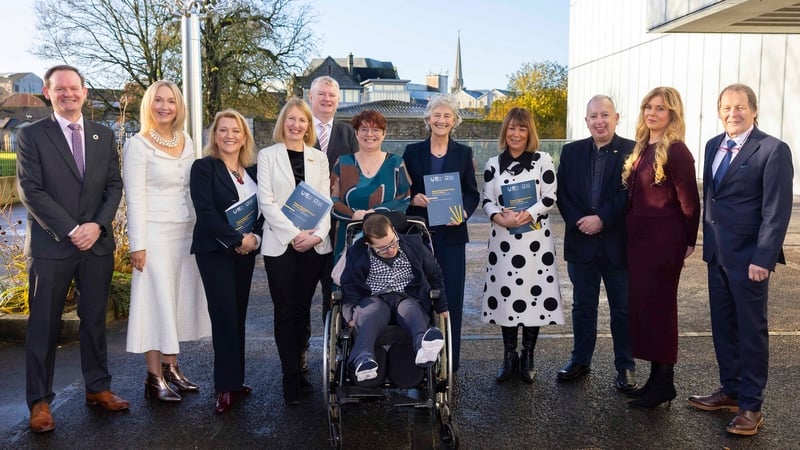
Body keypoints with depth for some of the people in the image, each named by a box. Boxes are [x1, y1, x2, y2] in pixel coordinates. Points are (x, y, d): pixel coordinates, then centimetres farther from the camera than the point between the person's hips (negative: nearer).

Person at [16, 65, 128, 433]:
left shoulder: (104, 136, 10)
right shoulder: (31, 136, 0)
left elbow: (114, 186, 6)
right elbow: (30, 191, -8)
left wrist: (97, 225, -9)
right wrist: (70, 230, -14)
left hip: (98, 243, 3)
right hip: (50, 245, -3)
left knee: (95, 319, 11)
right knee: (44, 325, 4)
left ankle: (98, 387, 24)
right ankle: (40, 400, 15)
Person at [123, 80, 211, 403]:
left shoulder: (186, 142, 10)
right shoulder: (138, 145, -7)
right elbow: (135, 198, -10)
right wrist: (137, 244, -13)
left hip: (187, 231, 6)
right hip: (155, 233, -6)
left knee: (180, 300, 9)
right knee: (156, 301, -2)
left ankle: (170, 367, 20)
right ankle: (154, 379, 6)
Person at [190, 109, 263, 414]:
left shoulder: (253, 170, 10)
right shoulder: (203, 167, -5)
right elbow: (206, 213, -14)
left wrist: (255, 237, -9)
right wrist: (237, 239, -18)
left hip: (246, 251, 5)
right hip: (215, 251, -5)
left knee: (238, 316, 8)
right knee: (225, 316, -7)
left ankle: (235, 379, 17)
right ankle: (226, 386, 1)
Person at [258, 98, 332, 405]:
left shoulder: (319, 158, 12)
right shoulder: (268, 155, 5)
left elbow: (325, 200, 6)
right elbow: (266, 201, -4)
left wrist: (317, 234, -10)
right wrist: (294, 234, -13)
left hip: (314, 244, 2)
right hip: (281, 244, -2)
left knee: (302, 309, 6)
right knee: (286, 311, 0)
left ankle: (297, 370, 18)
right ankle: (291, 378, 8)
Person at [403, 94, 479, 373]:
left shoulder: (463, 153, 7)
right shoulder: (413, 151, 6)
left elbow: (472, 193, 6)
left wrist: (464, 212, -13)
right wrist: (413, 199, -14)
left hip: (451, 233, 0)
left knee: (451, 295, 1)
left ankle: (449, 360, 11)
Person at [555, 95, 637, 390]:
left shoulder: (632, 151, -5)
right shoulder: (571, 152, 7)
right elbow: (562, 192, 3)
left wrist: (602, 219, -17)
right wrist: (578, 221, -11)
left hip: (618, 242, -3)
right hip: (581, 242, 3)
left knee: (623, 308, 8)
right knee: (583, 306, 14)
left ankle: (625, 366, 21)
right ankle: (580, 360, 28)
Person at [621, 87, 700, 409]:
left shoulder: (675, 151, -13)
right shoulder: (643, 148, 11)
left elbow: (689, 201, -11)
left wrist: (689, 241, -3)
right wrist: (630, 230, 10)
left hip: (663, 240, -8)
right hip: (639, 238, 8)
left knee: (658, 307, 0)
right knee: (642, 306, 12)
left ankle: (664, 384, 13)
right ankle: (655, 377, 24)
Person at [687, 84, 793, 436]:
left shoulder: (773, 150, -11)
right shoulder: (713, 145, 10)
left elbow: (777, 210, -15)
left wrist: (763, 258, -19)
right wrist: (707, 242, 12)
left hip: (748, 256, -6)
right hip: (716, 253, 7)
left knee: (752, 330, 4)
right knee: (723, 326, 14)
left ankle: (750, 405, 15)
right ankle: (730, 390, 28)